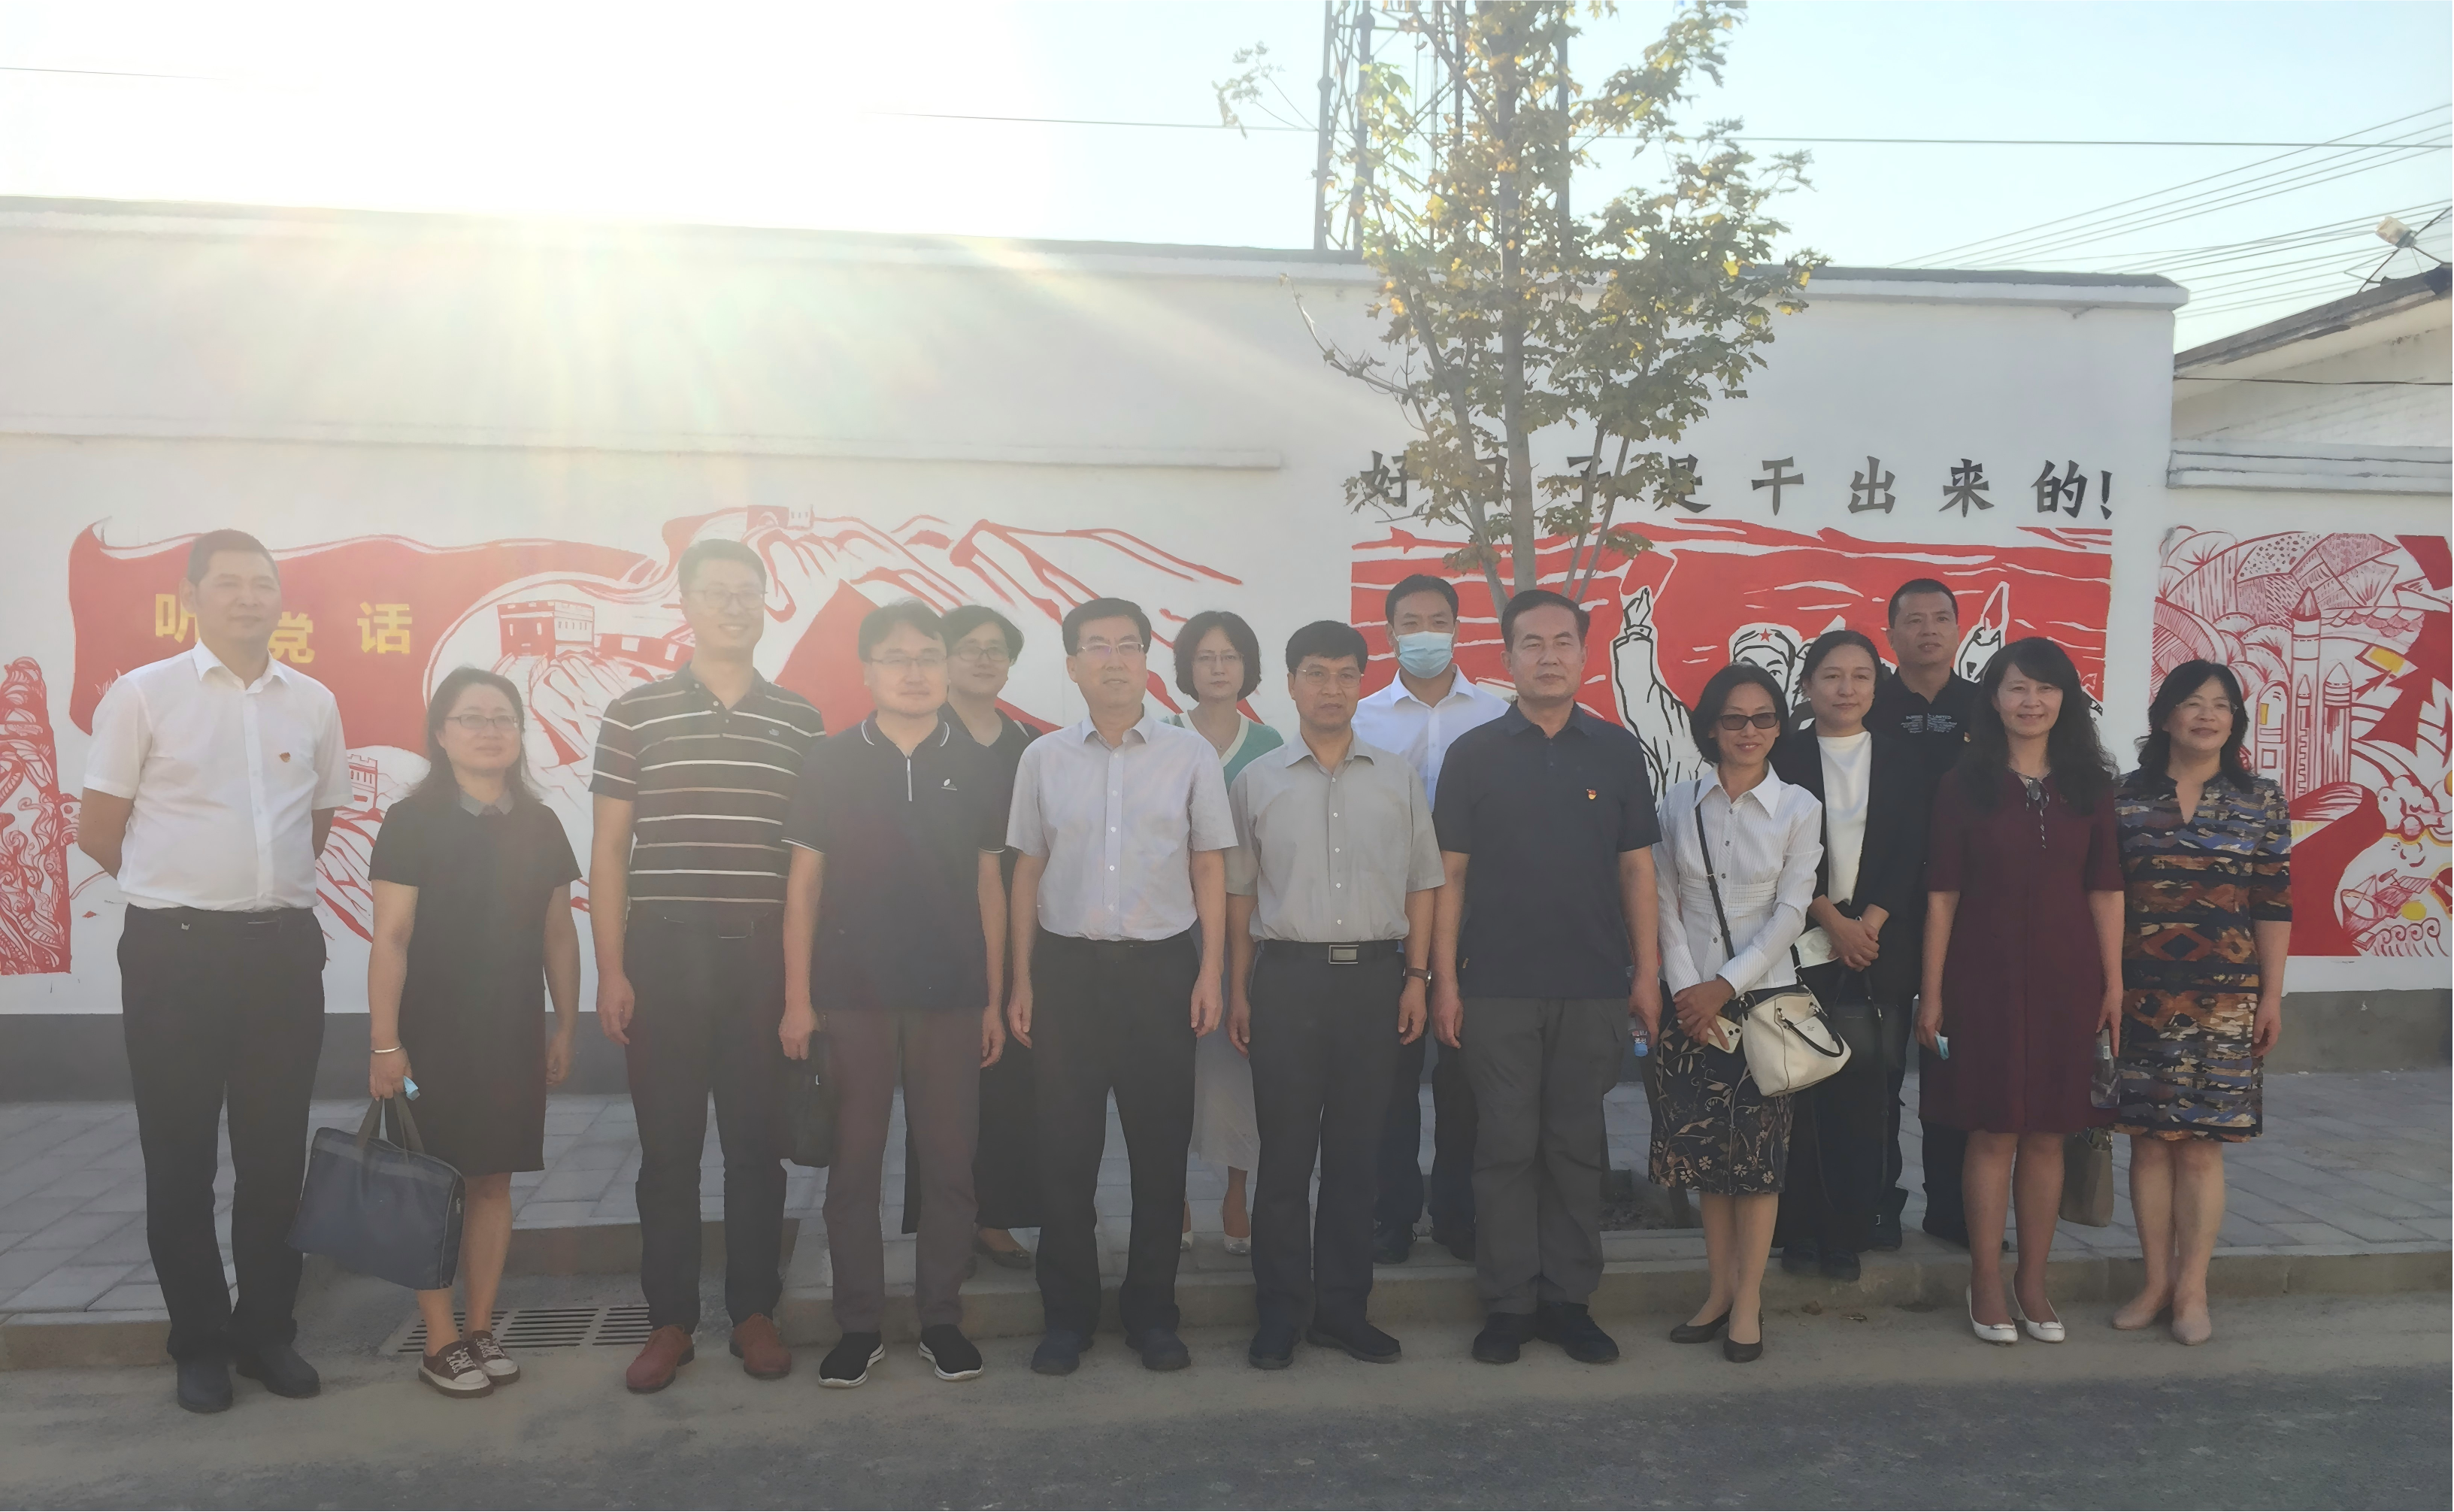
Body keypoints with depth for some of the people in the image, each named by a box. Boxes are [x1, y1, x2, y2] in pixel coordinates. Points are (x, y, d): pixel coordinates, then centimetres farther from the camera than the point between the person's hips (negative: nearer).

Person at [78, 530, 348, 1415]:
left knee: (275, 1155, 10)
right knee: (180, 1159, 7)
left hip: (284, 948, 3)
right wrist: (182, 886, 8)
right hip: (176, 951, -3)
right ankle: (199, 1343, 20)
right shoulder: (142, 695, -4)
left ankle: (268, 1331, 24)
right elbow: (98, 833, 1)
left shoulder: (314, 703, 6)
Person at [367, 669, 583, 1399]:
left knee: (493, 1179, 9)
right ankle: (442, 1341, 12)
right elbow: (390, 938, -9)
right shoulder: (412, 821, -6)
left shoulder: (540, 826, 7)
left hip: (512, 1034, 4)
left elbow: (559, 934, 11)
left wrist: (565, 1026, 9)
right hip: (432, 1033, -4)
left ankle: (481, 1329, 20)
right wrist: (384, 1042, -12)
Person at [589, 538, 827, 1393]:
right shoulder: (635, 713, 4)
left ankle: (755, 1312, 19)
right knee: (667, 1142, 6)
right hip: (665, 949, -1)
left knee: (758, 1140, 7)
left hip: (766, 953, 1)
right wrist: (610, 969, -3)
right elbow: (609, 850, 4)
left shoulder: (800, 722, 7)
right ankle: (669, 1320, 17)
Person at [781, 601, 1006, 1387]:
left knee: (949, 1161, 6)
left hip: (951, 996, 1)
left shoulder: (974, 766, 5)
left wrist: (995, 998, 6)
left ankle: (941, 1319, 19)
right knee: (853, 1163, 6)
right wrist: (797, 997, -3)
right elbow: (804, 881, 2)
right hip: (851, 995, -1)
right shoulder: (831, 761, 1)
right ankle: (859, 1325, 18)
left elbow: (988, 883, 8)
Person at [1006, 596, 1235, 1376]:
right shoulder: (1044, 758, 6)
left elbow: (1210, 871, 5)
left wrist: (1210, 975, -1)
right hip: (1067, 966, 1)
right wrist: (1021, 981, 5)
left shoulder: (1190, 754, 3)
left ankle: (1152, 1311, 19)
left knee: (1161, 1144, 5)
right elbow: (1027, 872, 9)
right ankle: (1067, 1313, 18)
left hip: (1161, 966, 0)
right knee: (1065, 1145, 4)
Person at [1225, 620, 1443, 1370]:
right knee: (1286, 1148, 1)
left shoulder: (1398, 777, 9)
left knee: (1356, 1147, 7)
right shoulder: (1258, 781, 6)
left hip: (1374, 973, 1)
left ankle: (1343, 1305, 18)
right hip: (1287, 974, -1)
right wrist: (1237, 990, 4)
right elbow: (1239, 893, 8)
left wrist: (1416, 977, 3)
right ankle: (1281, 1311, 12)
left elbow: (1421, 883, 10)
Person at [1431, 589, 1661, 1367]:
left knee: (1575, 1147, 8)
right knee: (1506, 1146, 4)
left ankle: (1569, 1299, 19)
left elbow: (1636, 867, 8)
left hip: (1594, 984, 1)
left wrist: (1647, 971, 3)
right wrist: (1444, 979, -4)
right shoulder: (1474, 753, 1)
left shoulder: (1617, 750, 6)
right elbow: (1449, 871, 1)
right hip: (1496, 985, -1)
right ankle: (1508, 1303, 15)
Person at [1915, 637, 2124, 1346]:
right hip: (1986, 974, -2)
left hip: (2067, 976, 2)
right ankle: (1986, 1285, 14)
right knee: (1992, 1133, 2)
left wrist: (2113, 983, 0)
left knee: (2047, 1133, 8)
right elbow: (1942, 892, -2)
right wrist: (1932, 990, -5)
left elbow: (2105, 890, 5)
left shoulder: (2089, 784, 6)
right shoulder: (1966, 784, -1)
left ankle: (2033, 1283, 20)